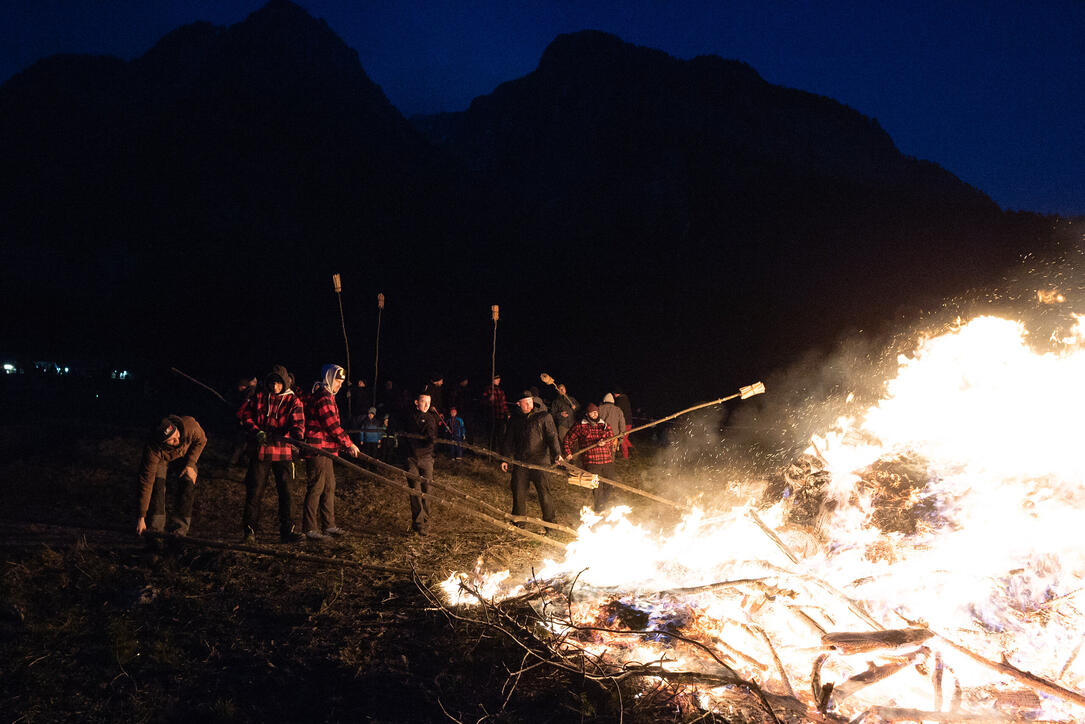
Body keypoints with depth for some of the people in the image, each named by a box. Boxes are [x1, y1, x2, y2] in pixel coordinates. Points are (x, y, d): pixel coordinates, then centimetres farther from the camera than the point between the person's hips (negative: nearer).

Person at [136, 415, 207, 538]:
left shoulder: (189, 425, -38)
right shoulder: (152, 449, -40)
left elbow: (201, 441, -13)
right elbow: (146, 482, -38)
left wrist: (190, 464, -22)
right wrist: (142, 517, -37)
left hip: (183, 458, 2)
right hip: (161, 460, -2)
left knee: (188, 482, -22)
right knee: (157, 483, -28)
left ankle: (179, 530, -14)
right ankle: (156, 527, -15)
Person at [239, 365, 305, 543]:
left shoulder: (293, 401, 3)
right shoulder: (258, 398, 8)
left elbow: (298, 423, -9)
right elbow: (245, 416, 8)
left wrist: (297, 438, -31)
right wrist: (256, 431, -9)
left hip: (283, 451, -1)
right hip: (260, 450, 1)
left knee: (286, 491, 0)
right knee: (255, 490, 3)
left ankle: (287, 531, 8)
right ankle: (250, 530, 13)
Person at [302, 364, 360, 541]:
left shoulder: (327, 397, 20)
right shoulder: (323, 398, -15)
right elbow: (333, 425, -19)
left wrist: (344, 445, 15)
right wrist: (348, 444, -11)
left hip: (327, 449, 11)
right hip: (318, 449, -11)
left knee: (329, 487, 15)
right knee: (316, 488, -7)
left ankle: (328, 525, 23)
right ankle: (309, 528, -2)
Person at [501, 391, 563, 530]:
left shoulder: (544, 416, 0)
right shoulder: (516, 419, 11)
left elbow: (552, 436, -7)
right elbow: (509, 440, 17)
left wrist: (556, 453, -21)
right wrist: (505, 459, 13)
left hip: (539, 461, -4)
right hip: (520, 461, 4)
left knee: (544, 491, -6)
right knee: (518, 492, 7)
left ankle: (550, 522, 8)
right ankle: (517, 522, 23)